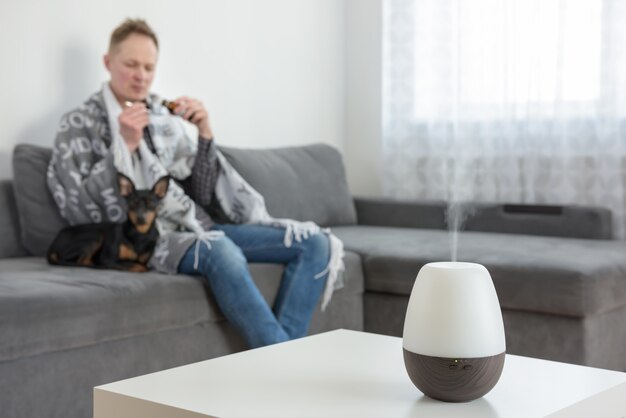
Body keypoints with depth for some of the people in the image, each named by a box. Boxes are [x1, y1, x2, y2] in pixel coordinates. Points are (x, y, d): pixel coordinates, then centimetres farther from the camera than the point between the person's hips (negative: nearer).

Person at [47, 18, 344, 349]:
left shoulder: (168, 116, 16)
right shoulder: (79, 124, 4)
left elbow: (203, 194, 12)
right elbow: (79, 212, -8)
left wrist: (204, 134, -2)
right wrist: (124, 146, -15)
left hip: (197, 226, 6)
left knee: (313, 241, -11)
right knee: (220, 251, -39)